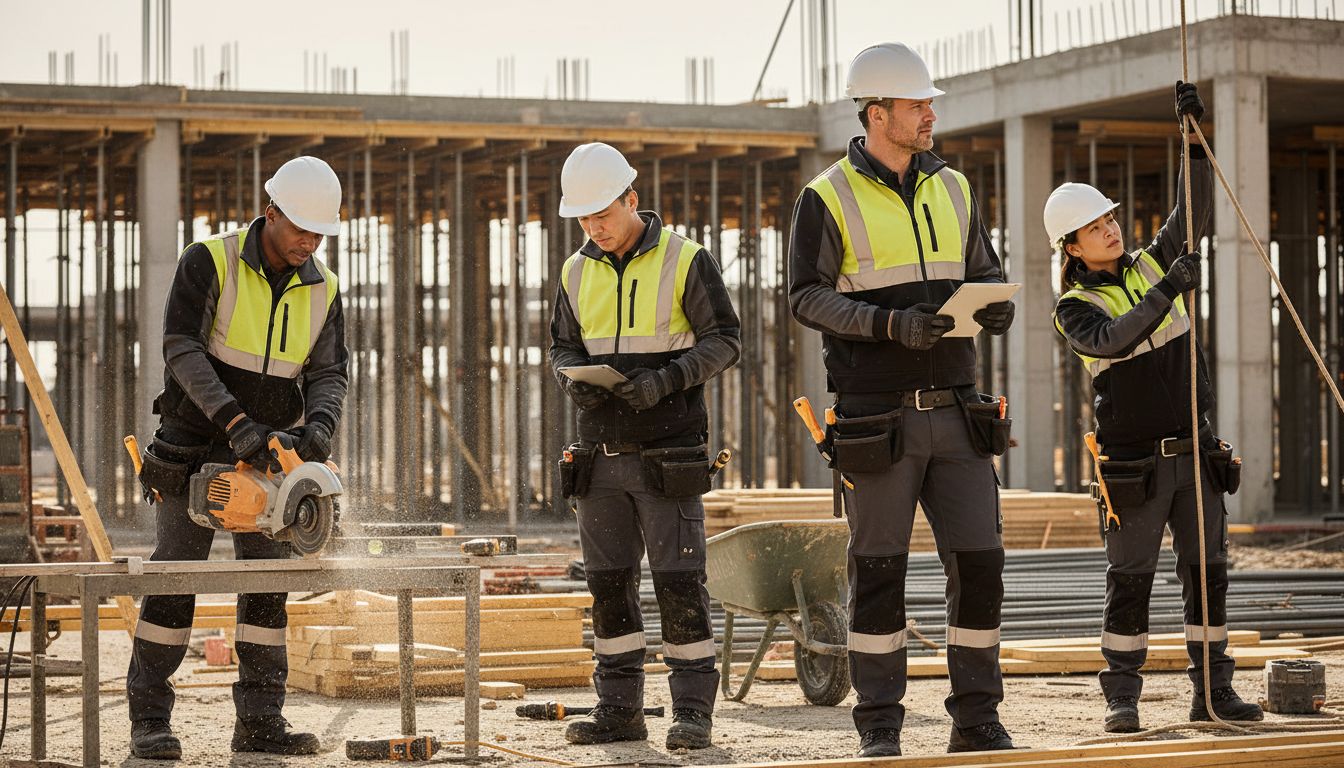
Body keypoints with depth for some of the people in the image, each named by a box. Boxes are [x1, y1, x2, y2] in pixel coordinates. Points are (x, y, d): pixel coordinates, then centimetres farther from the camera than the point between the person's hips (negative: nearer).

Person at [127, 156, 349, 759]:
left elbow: (327, 374, -1)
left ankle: (259, 721, 3)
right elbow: (182, 349, -19)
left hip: (264, 453, 4)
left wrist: (319, 425, -24)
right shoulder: (210, 262, -11)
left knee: (267, 583, 0)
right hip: (194, 448, -4)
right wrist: (234, 420, -29)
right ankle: (148, 719, 0)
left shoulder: (323, 290, 3)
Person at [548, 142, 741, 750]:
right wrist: (572, 380, -6)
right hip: (600, 454, 5)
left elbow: (724, 341, -6)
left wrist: (666, 381, -20)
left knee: (679, 582, -5)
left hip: (666, 454, -5)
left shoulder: (685, 261, -5)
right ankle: (620, 708, 16)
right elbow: (562, 346, 17)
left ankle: (693, 710, 1)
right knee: (609, 584, 8)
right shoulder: (578, 272, 11)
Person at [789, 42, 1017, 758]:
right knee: (878, 572, 0)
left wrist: (996, 306, -6)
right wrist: (891, 325, -21)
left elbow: (983, 271, 18)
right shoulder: (827, 200, -3)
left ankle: (977, 720, 10)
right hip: (878, 421, -4)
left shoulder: (951, 189, 12)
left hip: (957, 413, 4)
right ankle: (879, 728, 9)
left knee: (979, 562, 0)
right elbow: (808, 296, -8)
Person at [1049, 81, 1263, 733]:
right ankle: (1121, 697, 5)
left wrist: (1194, 135, -12)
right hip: (1133, 464, -4)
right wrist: (1166, 291, -33)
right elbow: (1113, 340, -24)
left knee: (1208, 571, 5)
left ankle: (1212, 691, 11)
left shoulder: (1152, 263, 9)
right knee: (1129, 582, -2)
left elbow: (1194, 211, -1)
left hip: (1196, 452, 4)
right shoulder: (1074, 308, -5)